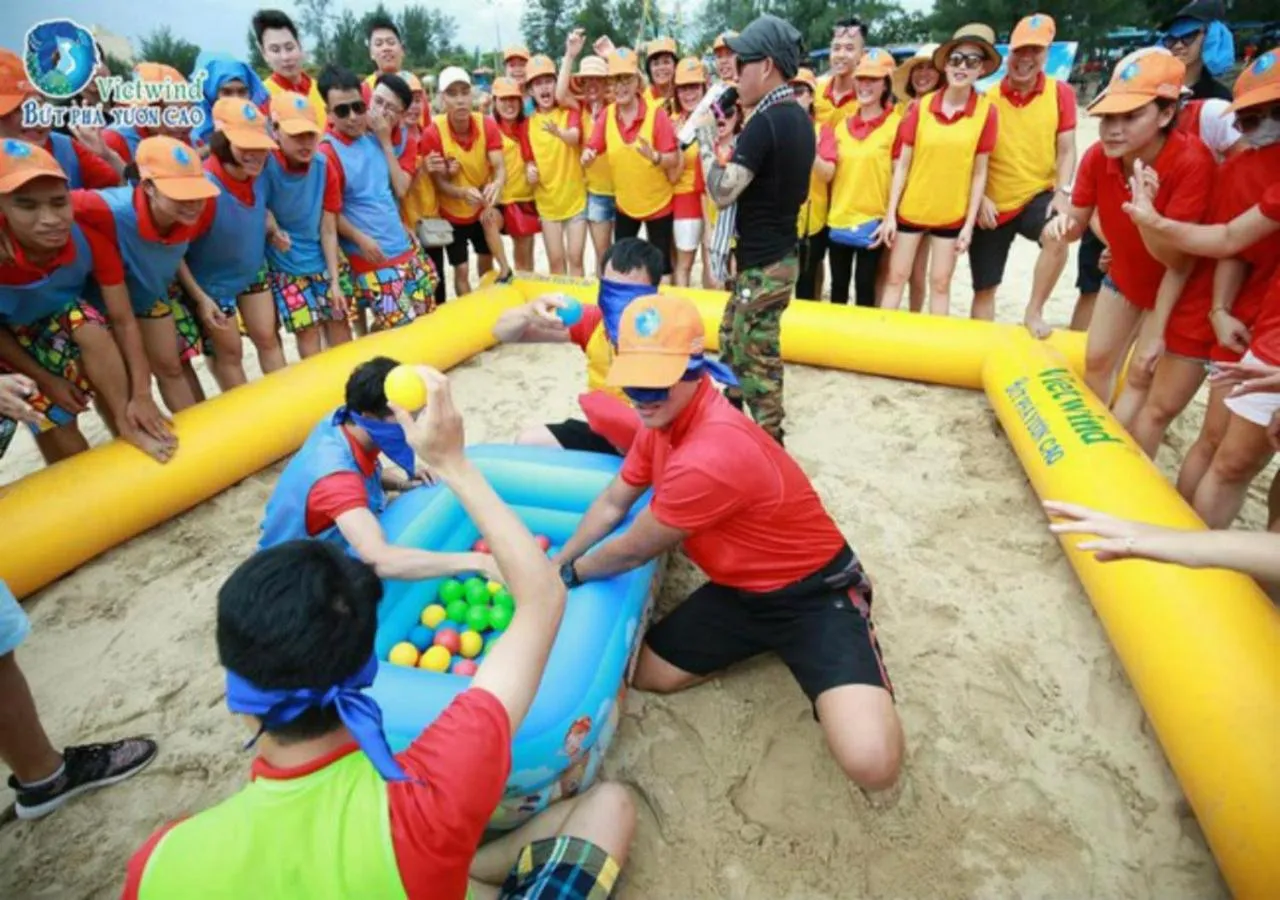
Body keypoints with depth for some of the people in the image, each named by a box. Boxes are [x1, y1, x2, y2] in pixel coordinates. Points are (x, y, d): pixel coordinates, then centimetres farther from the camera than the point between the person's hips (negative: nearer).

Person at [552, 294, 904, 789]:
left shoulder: (711, 458, -35)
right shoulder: (664, 418, -4)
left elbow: (632, 552, -19)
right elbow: (612, 504, 10)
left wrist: (570, 574, 1)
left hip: (814, 592, -8)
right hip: (742, 589, 8)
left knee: (871, 764, -26)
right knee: (642, 672, 5)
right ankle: (770, 643, 21)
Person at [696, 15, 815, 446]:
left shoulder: (765, 123, -20)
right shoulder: (799, 118, 11)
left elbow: (722, 191, -24)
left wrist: (705, 139, -11)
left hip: (762, 264, -10)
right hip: (778, 253, 10)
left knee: (757, 359, 1)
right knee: (732, 339, 22)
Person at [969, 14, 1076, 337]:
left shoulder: (1061, 93, -1)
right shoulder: (988, 97, -1)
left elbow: (1066, 150, -1)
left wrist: (1062, 191, -16)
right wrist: (980, 198, -11)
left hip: (1037, 195, -1)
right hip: (993, 204, 1)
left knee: (1058, 236, -33)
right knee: (984, 288, 5)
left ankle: (1033, 313, -13)